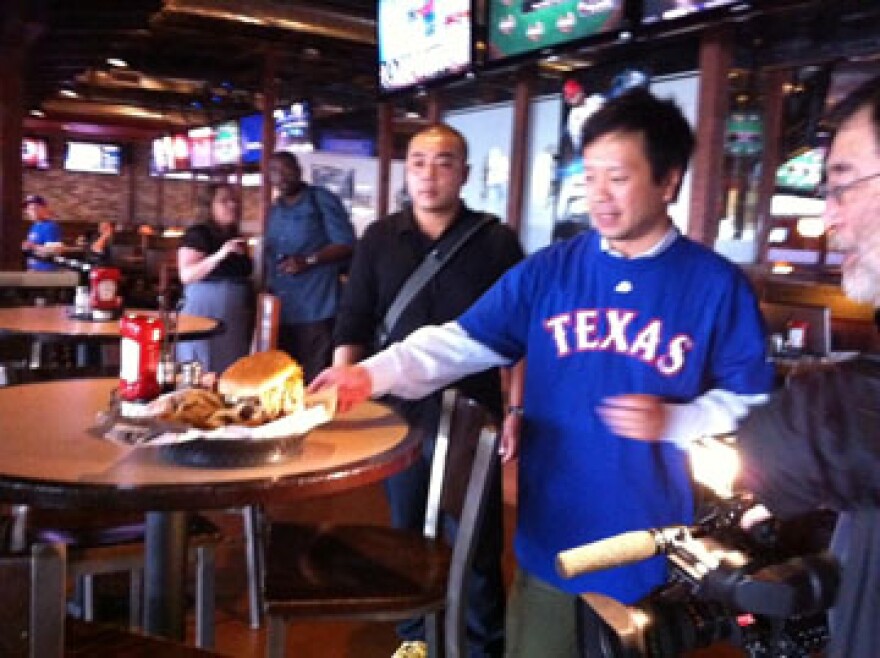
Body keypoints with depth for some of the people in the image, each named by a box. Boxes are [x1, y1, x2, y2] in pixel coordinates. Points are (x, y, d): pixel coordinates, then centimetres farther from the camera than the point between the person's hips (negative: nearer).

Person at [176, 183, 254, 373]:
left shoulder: (237, 239, 16)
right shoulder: (197, 235, -4)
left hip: (235, 322, 7)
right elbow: (186, 275, -15)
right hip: (204, 317, -6)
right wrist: (220, 254, -24)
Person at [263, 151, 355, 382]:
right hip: (279, 309, 7)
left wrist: (308, 261, -20)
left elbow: (346, 245, -10)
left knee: (315, 378, -6)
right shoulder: (274, 211, 18)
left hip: (316, 309, -7)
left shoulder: (323, 201, -3)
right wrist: (266, 288, 15)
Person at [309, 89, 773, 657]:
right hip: (551, 539, 2)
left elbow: (753, 405, -4)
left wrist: (672, 422, -20)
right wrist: (372, 374, -22)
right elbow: (462, 342, -8)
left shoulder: (718, 284, -6)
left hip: (652, 551, -1)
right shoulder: (548, 271, -1)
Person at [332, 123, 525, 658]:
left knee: (477, 540, 8)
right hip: (399, 414, 3)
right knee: (407, 532, 16)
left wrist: (516, 409, -6)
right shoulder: (379, 239, 3)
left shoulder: (497, 241, -4)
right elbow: (353, 327, 5)